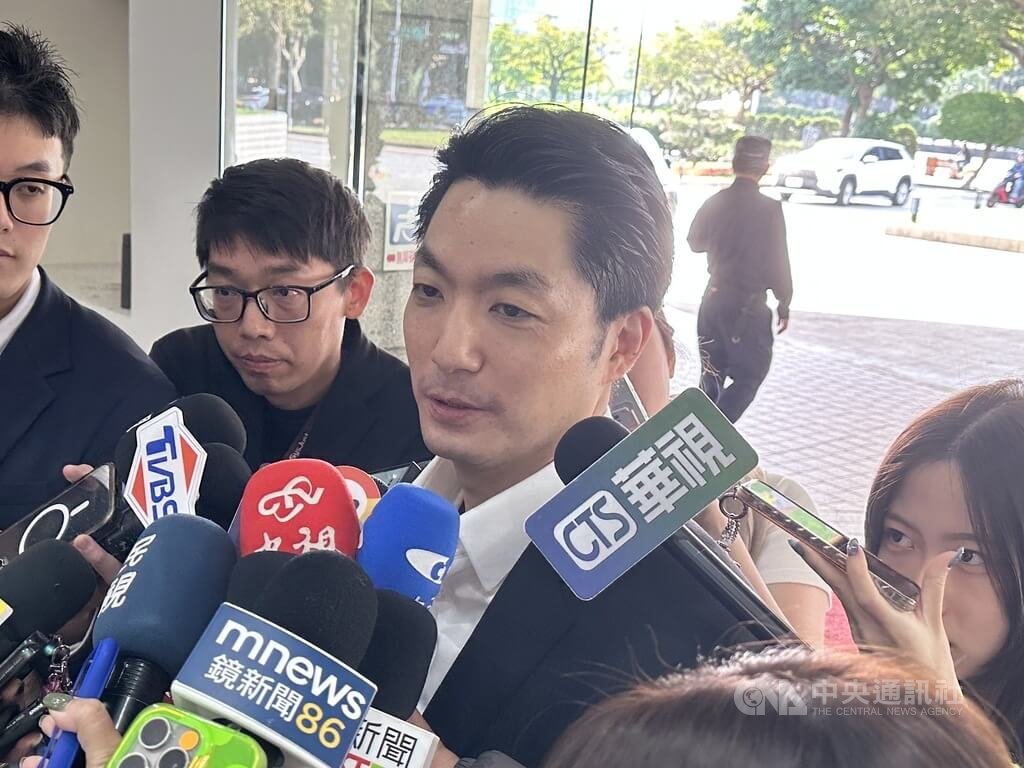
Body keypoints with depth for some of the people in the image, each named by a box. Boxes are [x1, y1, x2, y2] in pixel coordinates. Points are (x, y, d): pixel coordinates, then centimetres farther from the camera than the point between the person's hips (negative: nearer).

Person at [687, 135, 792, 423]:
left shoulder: (715, 202, 1)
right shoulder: (769, 209, -15)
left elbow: (695, 242, 15)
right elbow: (778, 262, -12)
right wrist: (784, 303, -1)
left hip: (714, 297, 6)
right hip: (749, 303, -6)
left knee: (712, 372, 17)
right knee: (751, 372, 3)